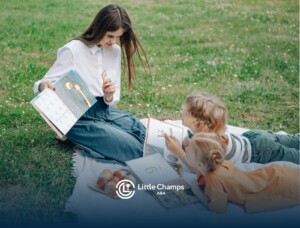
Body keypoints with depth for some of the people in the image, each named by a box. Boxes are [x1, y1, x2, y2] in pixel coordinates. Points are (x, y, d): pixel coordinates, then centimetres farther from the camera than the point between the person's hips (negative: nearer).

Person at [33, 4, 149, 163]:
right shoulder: (73, 50, -12)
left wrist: (110, 96, -17)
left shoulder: (115, 51, 5)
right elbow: (47, 83, -10)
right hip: (79, 118, -6)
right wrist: (43, 86, -35)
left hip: (106, 111, 6)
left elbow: (112, 99, 8)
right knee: (133, 149, -21)